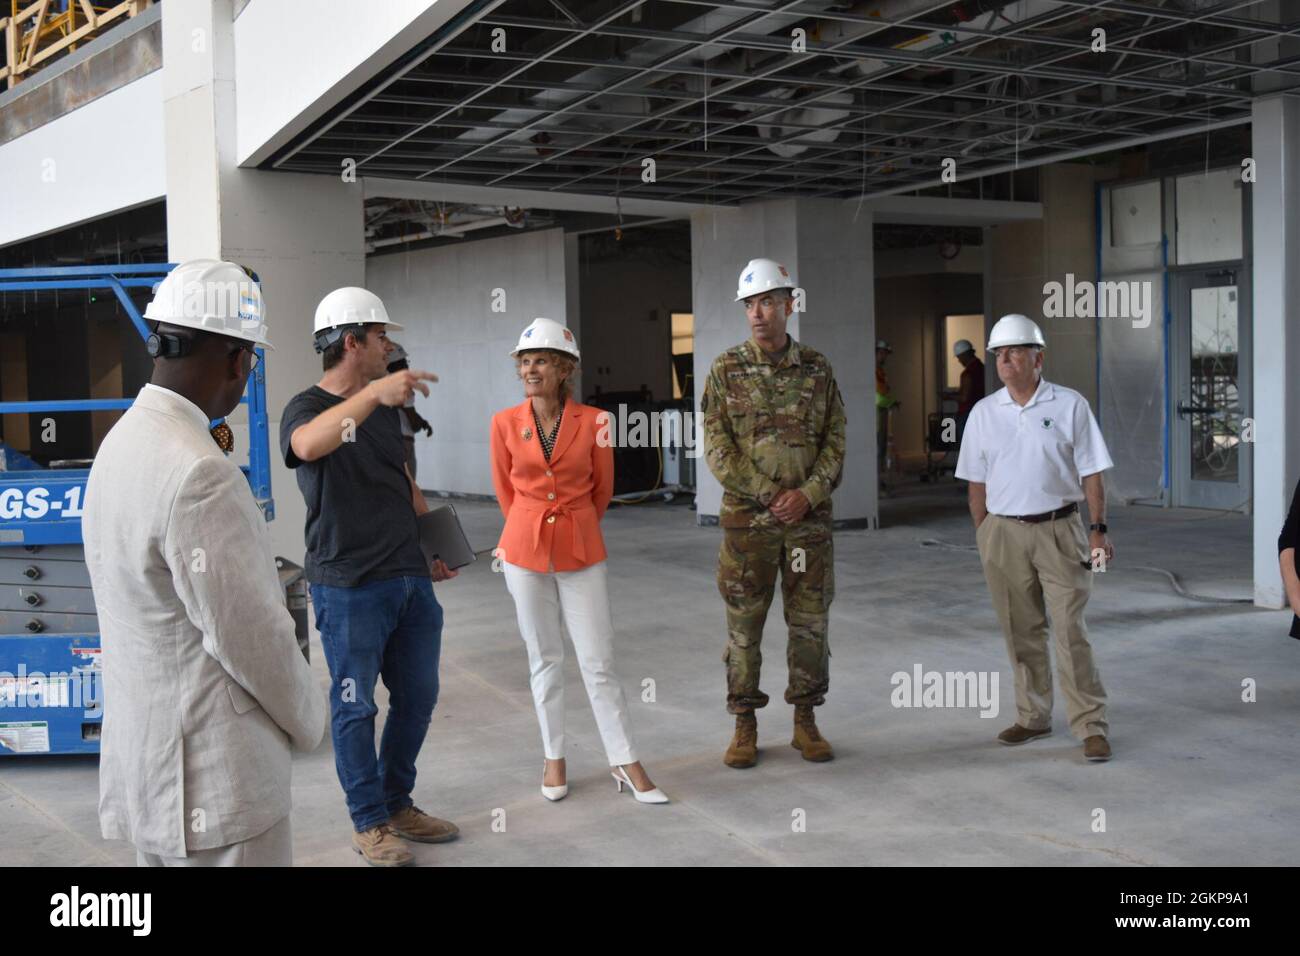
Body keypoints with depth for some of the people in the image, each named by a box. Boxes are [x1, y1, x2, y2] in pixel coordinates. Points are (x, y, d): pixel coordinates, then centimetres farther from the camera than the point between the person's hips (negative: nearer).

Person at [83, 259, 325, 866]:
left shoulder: (122, 441, 6)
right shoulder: (200, 475, -24)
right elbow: (249, 634, -20)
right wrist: (309, 721, -3)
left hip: (147, 766, 9)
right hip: (212, 780, -9)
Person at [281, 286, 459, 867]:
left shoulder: (386, 408, 14)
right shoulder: (308, 407, -9)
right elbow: (307, 446, -35)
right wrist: (373, 393, -45)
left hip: (409, 580, 7)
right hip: (349, 587, -7)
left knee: (417, 698, 15)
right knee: (355, 708, 4)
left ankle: (397, 803, 32)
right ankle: (369, 824, 18)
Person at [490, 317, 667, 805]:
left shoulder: (593, 422, -6)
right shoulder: (505, 423, -2)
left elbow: (602, 489, 7)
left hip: (581, 553, -1)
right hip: (524, 551, 1)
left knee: (598, 661, 0)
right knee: (544, 659, 10)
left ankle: (624, 761, 12)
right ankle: (554, 758, 22)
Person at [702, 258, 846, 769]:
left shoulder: (817, 369, 4)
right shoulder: (726, 370, -1)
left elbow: (835, 443, 4)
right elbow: (717, 448, -6)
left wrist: (808, 494, -12)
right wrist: (771, 494, -13)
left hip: (810, 517, 2)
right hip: (747, 517, -1)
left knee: (810, 621, 7)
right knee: (744, 625, 4)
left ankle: (805, 721, 20)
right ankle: (745, 726, 15)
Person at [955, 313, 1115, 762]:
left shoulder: (1070, 405, -1)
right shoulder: (984, 412, 6)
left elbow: (1091, 472, 0)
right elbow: (976, 482, 10)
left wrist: (1098, 528, -7)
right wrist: (983, 537, 6)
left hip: (1058, 530, -3)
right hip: (1004, 533, 3)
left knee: (1071, 630, -6)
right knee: (1021, 633, 10)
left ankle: (1091, 726, 1)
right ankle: (1033, 717, 23)